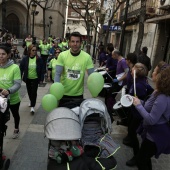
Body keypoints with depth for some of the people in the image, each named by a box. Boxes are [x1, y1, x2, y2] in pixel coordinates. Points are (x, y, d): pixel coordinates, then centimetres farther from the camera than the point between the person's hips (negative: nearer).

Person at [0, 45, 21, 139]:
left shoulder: (15, 67, -18)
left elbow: (18, 84, -21)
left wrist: (8, 91, -37)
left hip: (13, 98, -2)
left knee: (15, 115, 23)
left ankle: (16, 129, 50)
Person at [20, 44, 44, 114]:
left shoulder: (39, 59, -11)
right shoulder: (25, 59, -8)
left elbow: (41, 70, -7)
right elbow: (21, 69, -4)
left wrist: (41, 79, -9)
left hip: (35, 78, -2)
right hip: (28, 79, 2)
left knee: (34, 92, -4)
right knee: (29, 91, 17)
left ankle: (32, 106, 7)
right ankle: (31, 101, 43)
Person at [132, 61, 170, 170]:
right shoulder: (159, 92, 2)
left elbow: (151, 120, -31)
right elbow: (150, 106, 10)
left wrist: (138, 105, -24)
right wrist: (138, 101, -1)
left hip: (157, 136, -10)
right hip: (153, 132, 10)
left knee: (141, 160, 8)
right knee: (145, 158, 28)